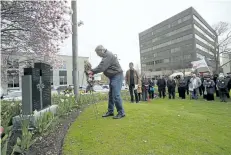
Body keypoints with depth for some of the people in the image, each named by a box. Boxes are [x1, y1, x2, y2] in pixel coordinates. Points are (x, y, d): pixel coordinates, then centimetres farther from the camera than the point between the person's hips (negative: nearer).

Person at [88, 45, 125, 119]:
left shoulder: (108, 55, -17)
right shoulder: (106, 56, 15)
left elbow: (101, 67, -24)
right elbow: (101, 66, 12)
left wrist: (92, 71, -13)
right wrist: (92, 71, 0)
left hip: (117, 76, -11)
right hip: (112, 77, 11)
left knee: (116, 95, -11)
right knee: (111, 95, 13)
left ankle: (121, 112, 2)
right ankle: (110, 111, 23)